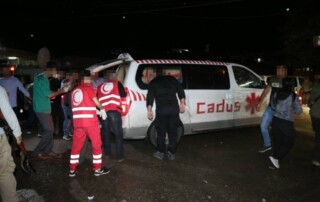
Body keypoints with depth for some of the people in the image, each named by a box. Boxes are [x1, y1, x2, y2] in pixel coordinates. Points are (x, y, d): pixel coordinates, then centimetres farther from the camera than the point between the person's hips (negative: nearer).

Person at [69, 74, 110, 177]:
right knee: (96, 144, 5)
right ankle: (98, 169, 11)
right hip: (90, 121, -6)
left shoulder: (74, 91, 18)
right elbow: (96, 102, -3)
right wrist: (102, 109, 16)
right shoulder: (88, 88, -2)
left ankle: (72, 169, 19)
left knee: (76, 145, 14)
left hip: (77, 121, 6)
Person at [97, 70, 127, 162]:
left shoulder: (100, 86, 21)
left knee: (105, 133, 18)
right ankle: (119, 156, 0)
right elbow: (123, 94, 7)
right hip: (114, 111, -3)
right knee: (118, 134, 2)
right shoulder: (117, 83, 11)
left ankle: (107, 153, 27)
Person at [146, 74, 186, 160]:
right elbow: (181, 91, 9)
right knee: (173, 132, 10)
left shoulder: (154, 82, 13)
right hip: (174, 108, 2)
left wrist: (149, 110, 0)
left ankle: (160, 153, 20)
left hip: (161, 110, -2)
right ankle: (171, 153, 17)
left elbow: (150, 96, 2)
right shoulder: (172, 79, 18)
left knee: (161, 132, 10)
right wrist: (182, 103, 10)